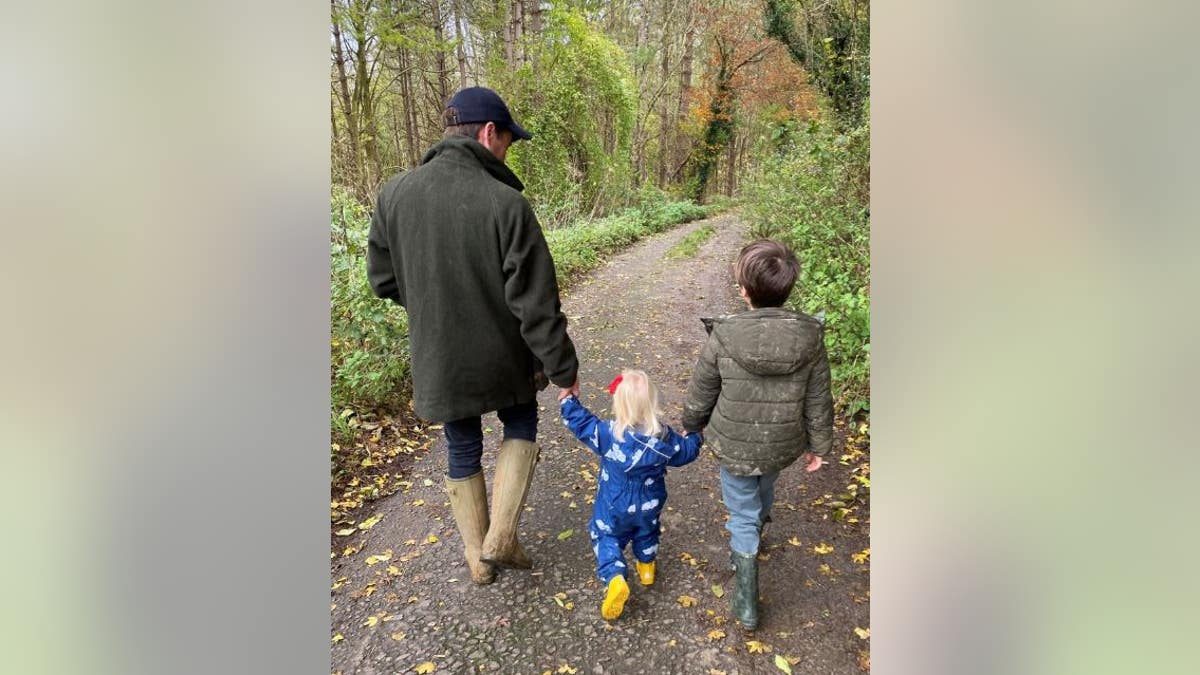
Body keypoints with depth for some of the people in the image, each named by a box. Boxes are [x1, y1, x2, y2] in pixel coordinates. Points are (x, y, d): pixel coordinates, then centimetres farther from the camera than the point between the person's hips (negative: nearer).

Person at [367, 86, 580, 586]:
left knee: (463, 450, 20)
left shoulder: (395, 194, -8)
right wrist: (563, 367, -8)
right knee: (521, 426, 25)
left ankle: (478, 557, 35)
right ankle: (500, 538, 18)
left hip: (438, 360, 3)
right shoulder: (506, 203, -20)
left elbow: (383, 279, 3)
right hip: (503, 357, -3)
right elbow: (536, 304, -19)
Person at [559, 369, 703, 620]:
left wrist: (568, 400, 4)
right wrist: (695, 437, 20)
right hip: (649, 504, 3)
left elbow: (581, 423, -11)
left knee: (606, 537, 16)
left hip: (614, 506, -2)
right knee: (646, 533, 31)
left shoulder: (607, 433, -27)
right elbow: (685, 452, -2)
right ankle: (647, 567, 49)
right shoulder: (663, 436, -20)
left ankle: (615, 578, -4)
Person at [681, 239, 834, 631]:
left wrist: (690, 429, 10)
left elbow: (700, 395, -9)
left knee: (743, 516, 15)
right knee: (764, 487, 33)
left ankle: (746, 603, 21)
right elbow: (818, 402, -5)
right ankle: (758, 526, 63)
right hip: (783, 446, 3)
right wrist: (818, 445, 11)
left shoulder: (723, 337, -23)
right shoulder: (810, 337, -17)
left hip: (735, 447, -3)